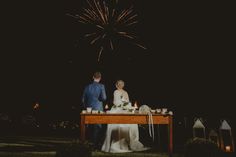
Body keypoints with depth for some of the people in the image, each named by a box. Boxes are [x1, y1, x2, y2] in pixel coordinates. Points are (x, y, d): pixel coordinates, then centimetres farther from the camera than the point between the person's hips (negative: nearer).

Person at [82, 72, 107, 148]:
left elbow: (83, 99, 7)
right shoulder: (101, 86, -8)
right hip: (98, 109, -4)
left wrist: (86, 107, 20)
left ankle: (92, 143, 24)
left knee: (92, 126, 16)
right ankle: (96, 144, 7)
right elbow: (104, 98, -15)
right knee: (98, 127, 5)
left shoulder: (87, 87, 3)